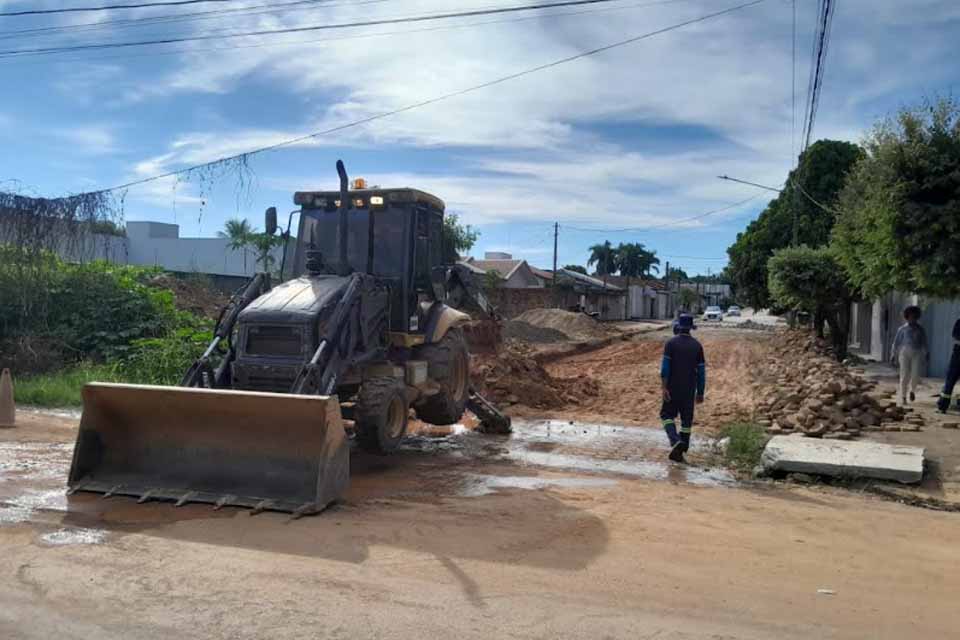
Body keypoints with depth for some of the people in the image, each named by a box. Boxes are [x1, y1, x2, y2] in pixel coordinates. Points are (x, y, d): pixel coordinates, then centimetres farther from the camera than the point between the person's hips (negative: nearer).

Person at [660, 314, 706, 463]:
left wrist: (664, 388, -16)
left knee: (667, 415, 10)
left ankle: (675, 441, -13)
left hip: (673, 388, -2)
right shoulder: (697, 345, 1)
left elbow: (665, 366, -15)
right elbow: (701, 371, 2)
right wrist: (700, 393, 9)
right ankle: (681, 451, 11)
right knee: (686, 420, 11)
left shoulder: (671, 343, -6)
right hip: (689, 390, 2)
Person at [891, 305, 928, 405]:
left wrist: (925, 356, 6)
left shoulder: (920, 329, 10)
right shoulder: (902, 329, 6)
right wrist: (894, 356, 5)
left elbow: (924, 344, 11)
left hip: (917, 354, 1)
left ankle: (912, 390, 19)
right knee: (904, 376, -4)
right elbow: (896, 343, 7)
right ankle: (903, 397, 6)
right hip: (904, 353, -1)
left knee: (915, 375, -11)